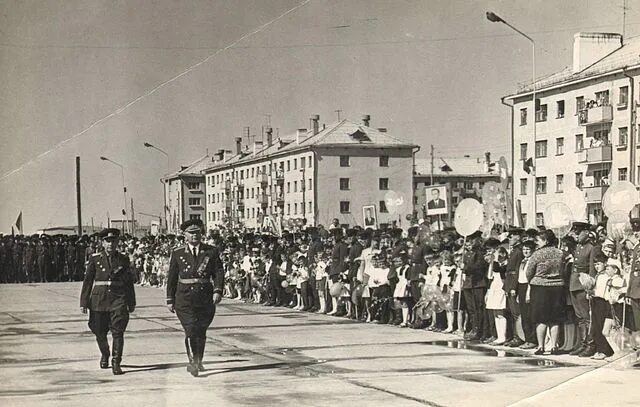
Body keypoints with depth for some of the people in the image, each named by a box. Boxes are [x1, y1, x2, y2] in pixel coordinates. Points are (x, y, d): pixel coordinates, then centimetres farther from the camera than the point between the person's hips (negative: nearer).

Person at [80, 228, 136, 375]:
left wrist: (131, 303, 14)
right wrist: (84, 302, -1)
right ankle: (104, 355, 35)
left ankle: (116, 362, -7)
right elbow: (87, 281, 3)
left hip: (118, 299, 0)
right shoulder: (95, 259, 3)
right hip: (99, 300, 0)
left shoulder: (123, 259, 7)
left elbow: (129, 282, 13)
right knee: (100, 332, 9)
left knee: (118, 331, -10)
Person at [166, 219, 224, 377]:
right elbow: (172, 277, 9)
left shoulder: (211, 252, 5)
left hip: (205, 297, 1)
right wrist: (170, 299, 6)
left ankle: (198, 361, 24)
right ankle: (193, 360, -6)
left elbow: (219, 272, 1)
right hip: (184, 297, -1)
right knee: (191, 330, -13)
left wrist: (217, 291, -15)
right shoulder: (177, 253, 6)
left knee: (201, 331, 9)